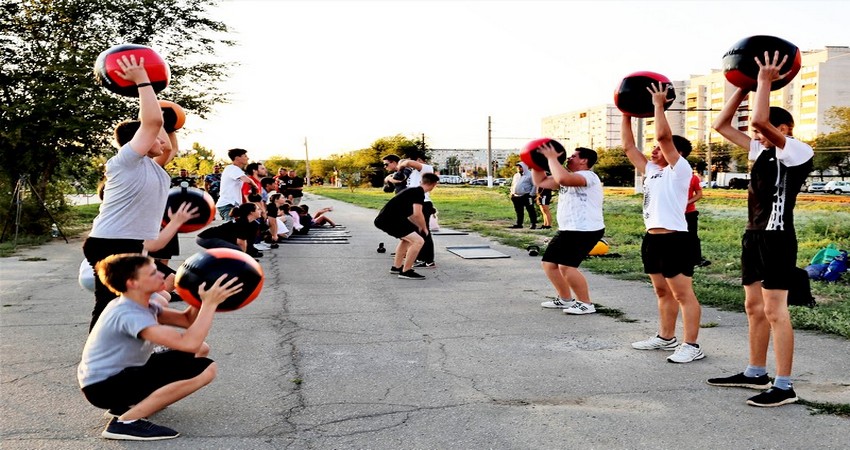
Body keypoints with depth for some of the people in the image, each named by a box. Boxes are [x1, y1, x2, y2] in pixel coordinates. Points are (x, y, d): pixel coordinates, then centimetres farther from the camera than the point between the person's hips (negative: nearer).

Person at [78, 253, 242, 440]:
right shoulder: (129, 315, -26)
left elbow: (187, 320, 10)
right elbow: (189, 342, -35)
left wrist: (202, 298, -7)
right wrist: (210, 303, -27)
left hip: (121, 373, 10)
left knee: (201, 349, 9)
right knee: (205, 369, -23)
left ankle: (131, 402, 10)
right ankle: (126, 421, -19)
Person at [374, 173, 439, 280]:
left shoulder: (413, 191, 22)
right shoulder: (419, 193, -9)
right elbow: (417, 214, -20)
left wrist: (419, 226, 41)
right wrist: (424, 228, -3)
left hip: (383, 219, 10)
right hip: (389, 220, -10)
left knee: (406, 238, 32)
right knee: (418, 241, -13)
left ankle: (396, 267, 39)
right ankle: (405, 272, -5)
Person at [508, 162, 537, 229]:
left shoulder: (530, 175, -3)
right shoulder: (516, 175, 19)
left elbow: (534, 185, -8)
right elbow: (513, 185, 26)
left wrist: (531, 194, -14)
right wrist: (512, 193, 13)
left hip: (526, 196, -7)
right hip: (516, 197, 7)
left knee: (531, 210, -3)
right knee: (519, 211, 11)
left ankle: (533, 224, -1)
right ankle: (519, 224, 18)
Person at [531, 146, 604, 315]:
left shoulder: (588, 176, -14)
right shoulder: (568, 178, 18)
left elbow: (562, 178, -34)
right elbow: (540, 181, 20)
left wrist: (552, 158, -23)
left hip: (586, 231, -11)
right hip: (567, 230, 11)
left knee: (566, 266, -22)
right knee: (548, 263, 14)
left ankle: (586, 304, -9)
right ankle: (565, 299, 27)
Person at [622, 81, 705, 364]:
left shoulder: (679, 170, -7)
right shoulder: (650, 170, 16)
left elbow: (663, 135, -19)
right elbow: (628, 146, 19)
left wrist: (659, 104, -12)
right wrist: (626, 115, 16)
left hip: (673, 239, -9)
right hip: (652, 238, 9)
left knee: (683, 294, -6)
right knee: (662, 292, 17)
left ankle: (691, 346, -3)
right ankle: (665, 338, 27)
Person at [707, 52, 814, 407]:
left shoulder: (798, 152, -10)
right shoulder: (762, 151, 13)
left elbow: (760, 119, -25)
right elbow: (722, 125, 16)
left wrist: (766, 79, -13)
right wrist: (745, 86, 12)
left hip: (777, 237, -9)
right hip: (753, 234, 9)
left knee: (775, 311, -8)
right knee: (754, 307, 14)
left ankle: (784, 387, -3)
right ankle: (756, 374, 26)